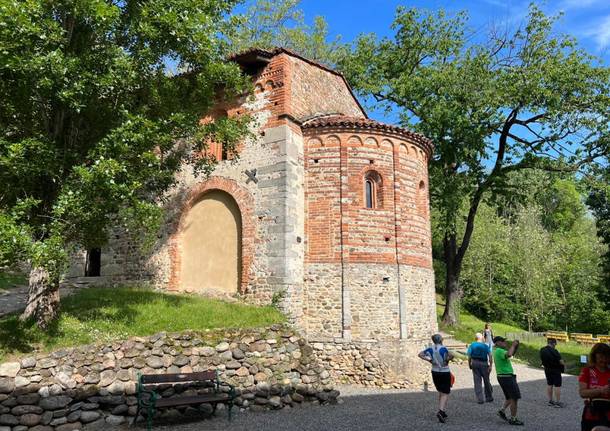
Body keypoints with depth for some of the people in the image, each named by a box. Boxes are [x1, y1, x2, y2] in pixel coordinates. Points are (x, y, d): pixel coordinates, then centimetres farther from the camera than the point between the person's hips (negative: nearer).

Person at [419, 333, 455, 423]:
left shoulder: (431, 349, -1)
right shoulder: (443, 348, -16)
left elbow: (420, 354, 0)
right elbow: (451, 355, -30)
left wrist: (429, 359, 1)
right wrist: (447, 360, -11)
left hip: (435, 372, 5)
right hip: (445, 373, -5)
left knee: (441, 392, 21)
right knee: (445, 394, -1)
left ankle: (442, 411, 25)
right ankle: (441, 411, -20)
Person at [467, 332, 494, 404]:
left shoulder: (472, 345, 1)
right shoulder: (485, 346, -1)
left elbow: (469, 356, -2)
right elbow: (490, 356, -8)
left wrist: (469, 364, 8)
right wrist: (490, 365, -7)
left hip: (475, 363, 0)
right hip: (484, 363, 0)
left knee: (477, 382, 4)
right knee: (486, 381, 13)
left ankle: (480, 399, 2)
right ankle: (489, 397, 23)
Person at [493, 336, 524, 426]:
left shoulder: (498, 350, 13)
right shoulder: (499, 351, -18)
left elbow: (512, 354, 21)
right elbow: (509, 355, -38)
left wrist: (516, 346, 5)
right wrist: (513, 345, -23)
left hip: (503, 377, 10)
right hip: (507, 377, -10)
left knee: (511, 397, 21)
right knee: (515, 398, -2)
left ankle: (502, 411, 17)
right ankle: (513, 419, 4)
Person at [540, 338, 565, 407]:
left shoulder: (542, 350, -1)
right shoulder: (554, 351, -23)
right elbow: (560, 361, -18)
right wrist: (564, 365, 1)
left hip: (547, 369, 7)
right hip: (556, 370, -7)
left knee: (549, 384, 15)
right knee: (557, 386, 1)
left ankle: (550, 401, 22)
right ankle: (558, 402, 5)